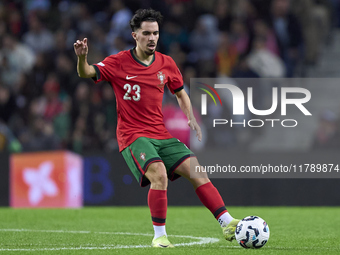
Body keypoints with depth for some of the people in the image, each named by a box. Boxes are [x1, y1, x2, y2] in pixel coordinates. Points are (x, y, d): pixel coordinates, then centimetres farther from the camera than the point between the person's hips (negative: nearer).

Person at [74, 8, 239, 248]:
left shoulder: (167, 64, 7)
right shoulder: (119, 62, -5)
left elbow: (181, 94, 20)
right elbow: (86, 73, -11)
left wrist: (191, 119, 4)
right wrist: (82, 58, -33)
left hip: (162, 135, 5)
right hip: (133, 136, -5)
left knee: (197, 172, -7)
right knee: (159, 174, -28)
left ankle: (228, 223, -5)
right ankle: (159, 235, -17)